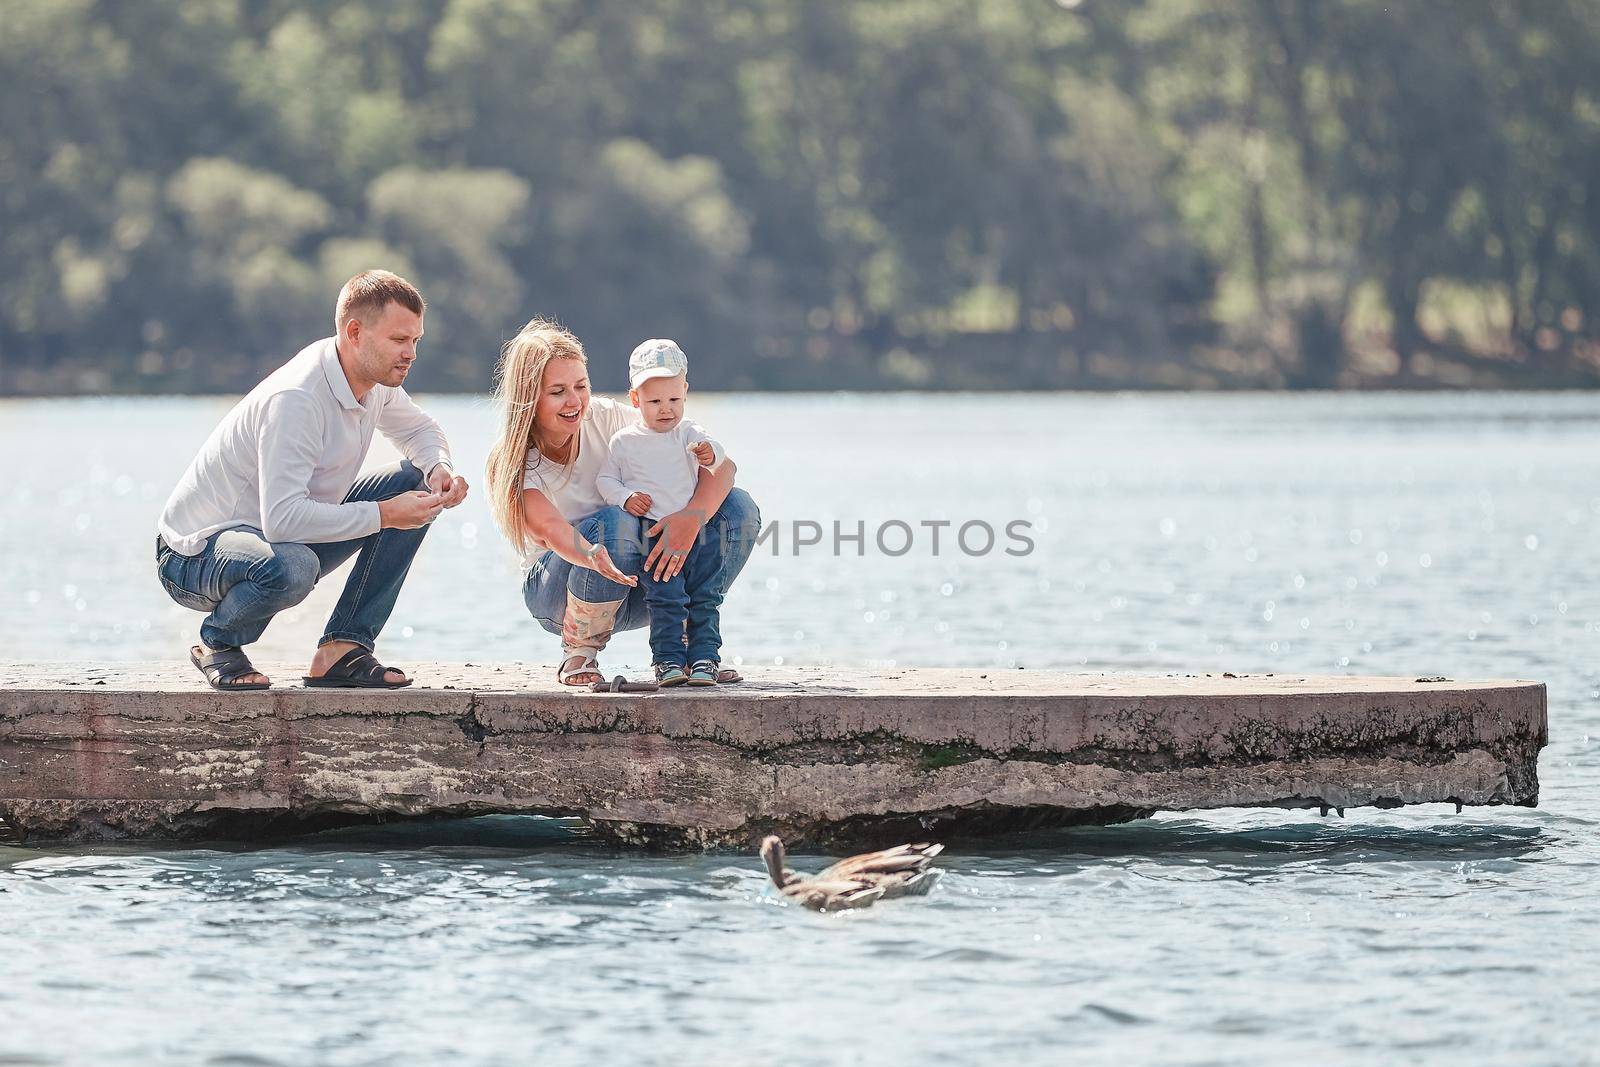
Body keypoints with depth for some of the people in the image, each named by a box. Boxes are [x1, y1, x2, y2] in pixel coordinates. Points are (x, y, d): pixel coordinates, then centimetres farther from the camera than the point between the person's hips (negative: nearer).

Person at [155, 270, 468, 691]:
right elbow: (282, 519, -38)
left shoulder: (375, 379, -3)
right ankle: (218, 643, -8)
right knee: (289, 568, -43)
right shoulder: (295, 400, -30)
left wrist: (439, 467, -5)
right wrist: (384, 515, -34)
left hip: (288, 537, 9)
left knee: (418, 485, -2)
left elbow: (417, 429, 19)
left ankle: (343, 650, -4)